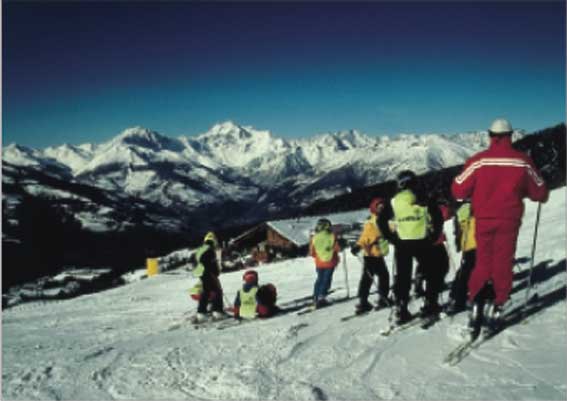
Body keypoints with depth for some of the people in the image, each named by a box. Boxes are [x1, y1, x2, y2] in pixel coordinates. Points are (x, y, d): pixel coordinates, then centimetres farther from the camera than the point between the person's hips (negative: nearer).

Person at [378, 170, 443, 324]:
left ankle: (401, 310, 3)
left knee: (402, 277, 7)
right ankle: (430, 304, 15)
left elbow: (381, 221, 2)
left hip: (401, 244, 2)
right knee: (430, 273, 16)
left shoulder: (393, 202, 3)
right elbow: (437, 217, -5)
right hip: (422, 243, -1)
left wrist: (392, 238, 9)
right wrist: (434, 235, 7)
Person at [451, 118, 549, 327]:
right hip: (509, 221, 0)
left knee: (483, 263, 11)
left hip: (484, 220, 0)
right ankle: (497, 305, 6)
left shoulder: (478, 161, -6)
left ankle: (475, 303, -1)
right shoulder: (522, 161, -3)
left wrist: (475, 193, 18)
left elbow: (458, 190, -3)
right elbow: (539, 192, 7)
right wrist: (542, 196, 31)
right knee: (503, 263, 8)